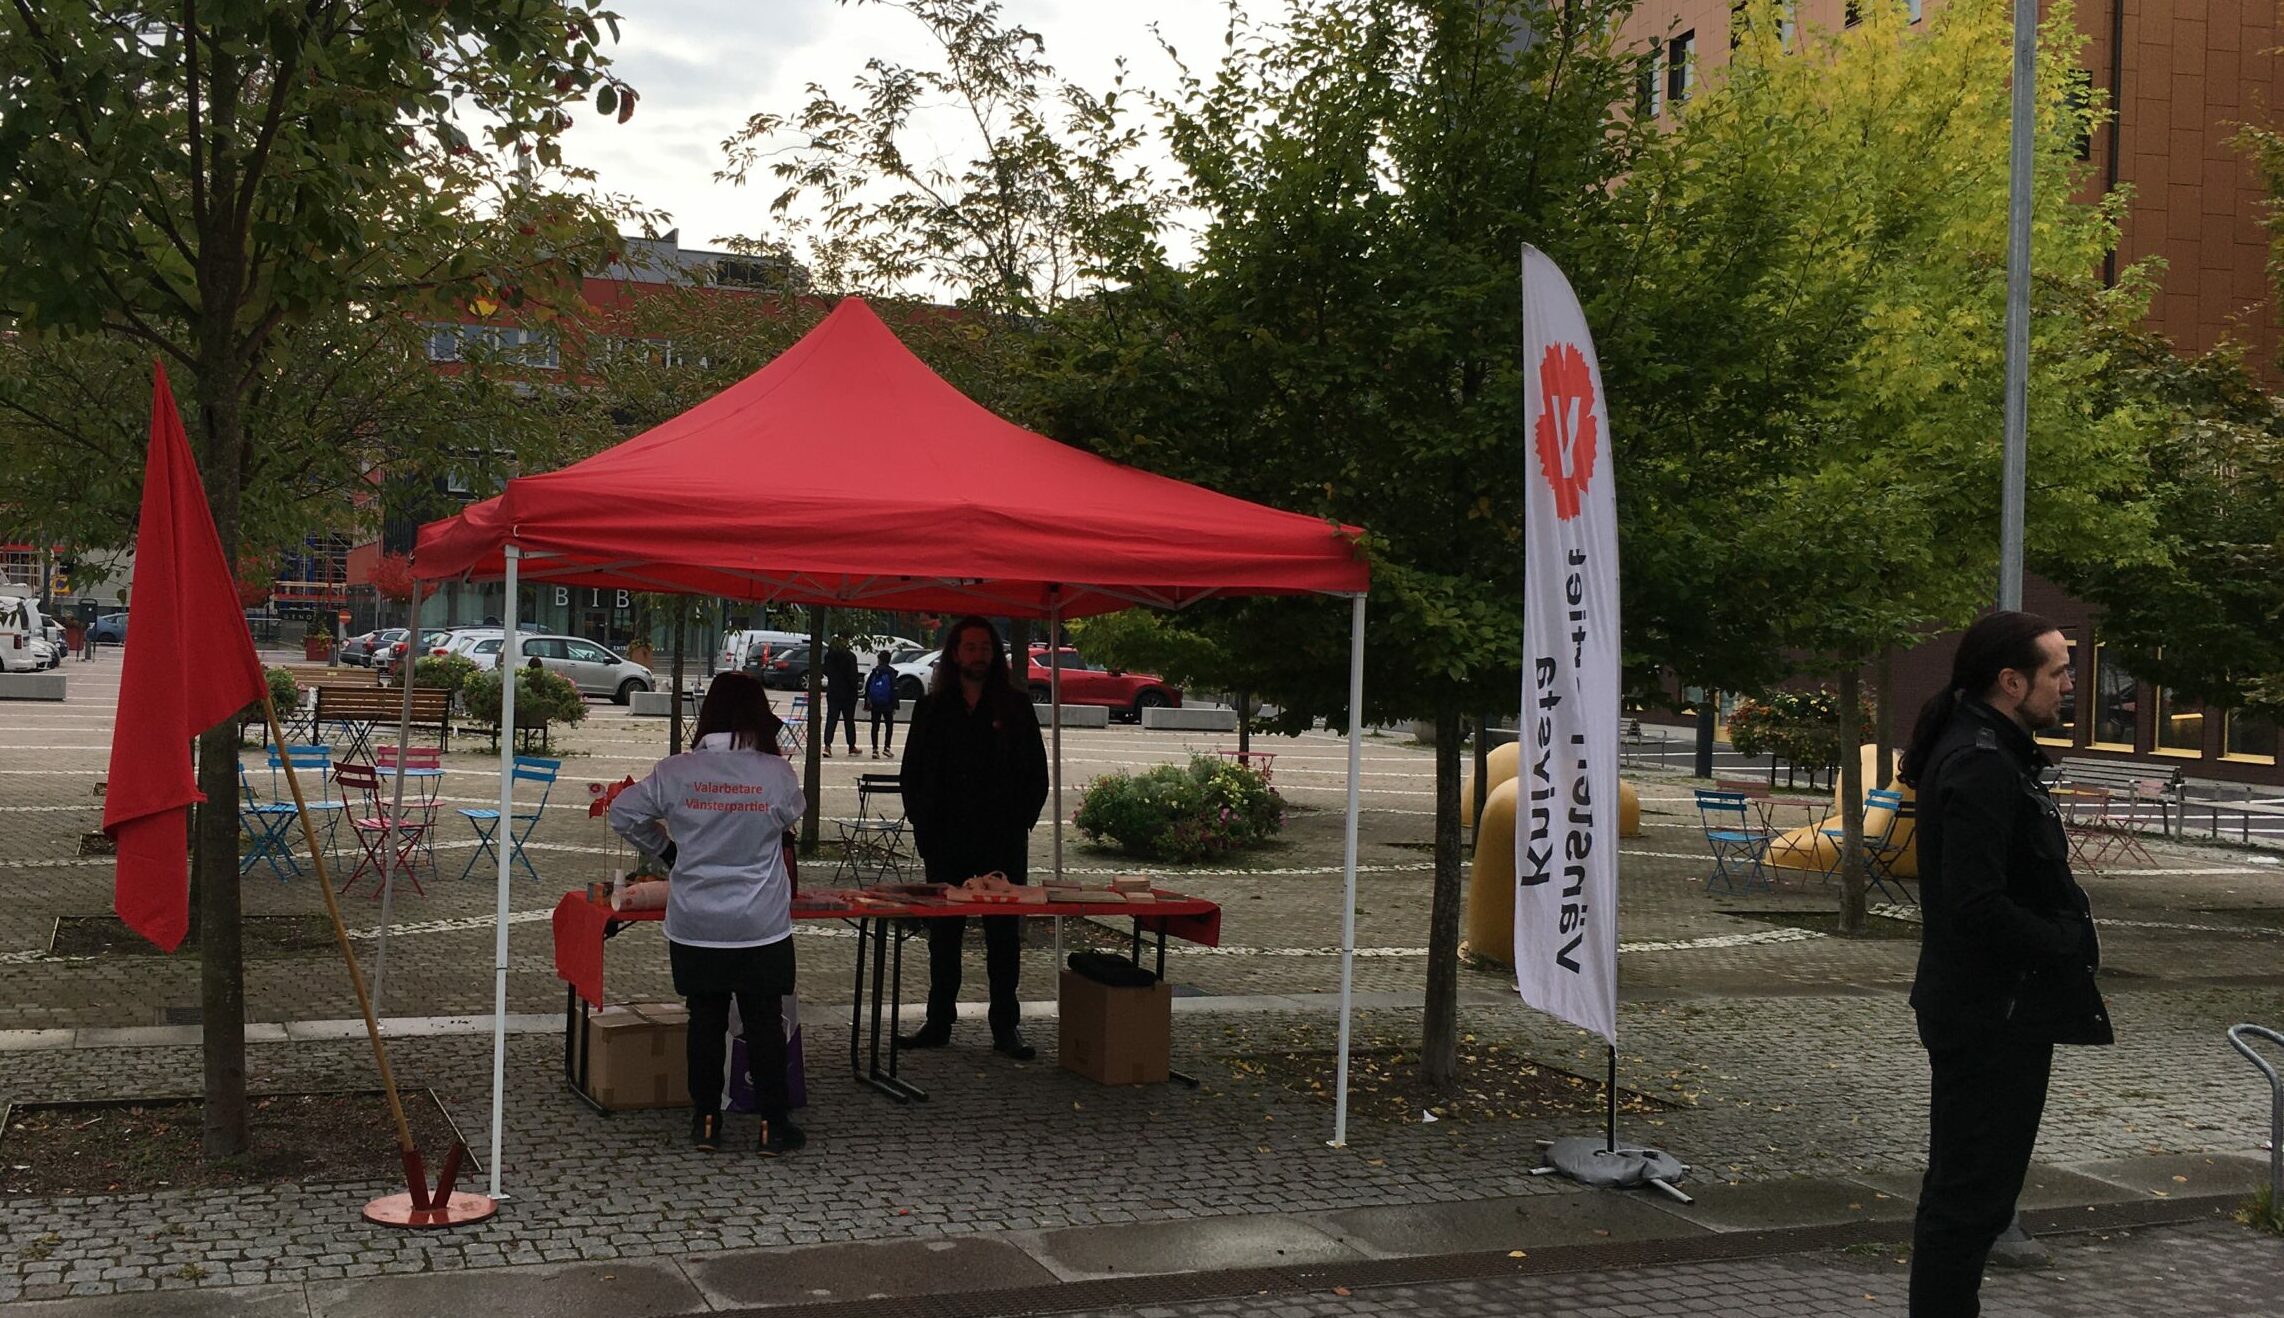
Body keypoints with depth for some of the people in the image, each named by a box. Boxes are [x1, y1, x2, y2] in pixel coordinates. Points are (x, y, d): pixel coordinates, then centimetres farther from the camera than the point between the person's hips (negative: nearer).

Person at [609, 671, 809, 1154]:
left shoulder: (675, 772, -7)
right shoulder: (777, 774, -12)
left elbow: (622, 814, 4)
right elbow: (795, 817, 6)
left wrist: (665, 850, 16)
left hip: (695, 927, 2)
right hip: (762, 927, -1)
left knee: (705, 1021, 14)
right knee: (765, 1023, 10)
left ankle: (706, 1121, 21)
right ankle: (772, 1124, 16)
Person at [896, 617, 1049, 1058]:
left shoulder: (1015, 707, 5)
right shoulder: (931, 708, 8)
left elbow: (1036, 774, 6)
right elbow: (912, 772, 10)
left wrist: (1020, 824, -3)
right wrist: (923, 826, 1)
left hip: (1003, 844, -1)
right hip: (946, 841, 1)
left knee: (1004, 935, 2)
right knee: (943, 934, 7)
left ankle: (1005, 1027, 8)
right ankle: (938, 1023, 15)